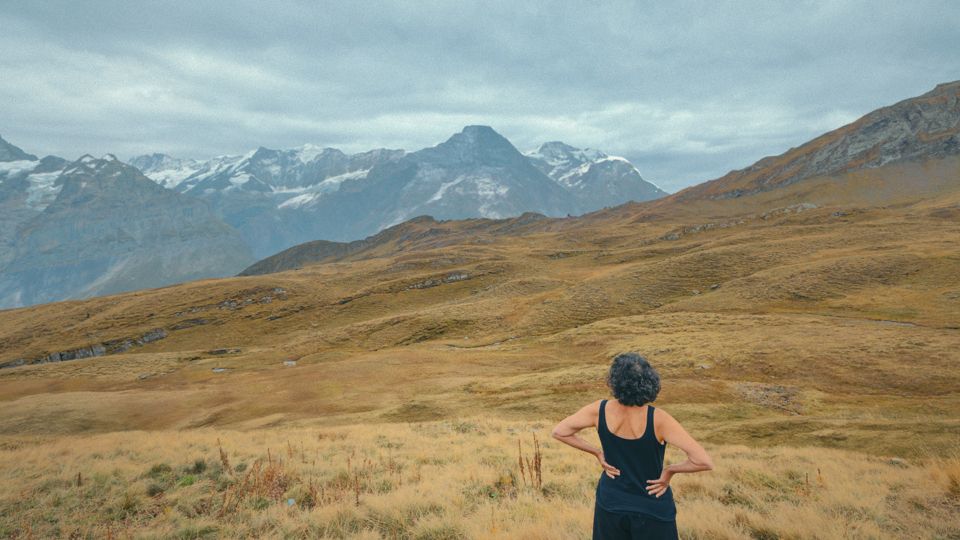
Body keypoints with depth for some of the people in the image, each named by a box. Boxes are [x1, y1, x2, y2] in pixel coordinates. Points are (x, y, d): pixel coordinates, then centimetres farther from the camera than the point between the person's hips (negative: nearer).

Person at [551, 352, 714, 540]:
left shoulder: (600, 410, -19)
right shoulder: (658, 419, -27)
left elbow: (558, 432, -7)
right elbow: (704, 462, -30)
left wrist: (597, 452, -3)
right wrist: (670, 470, -13)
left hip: (610, 503, 3)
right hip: (652, 509, -2)